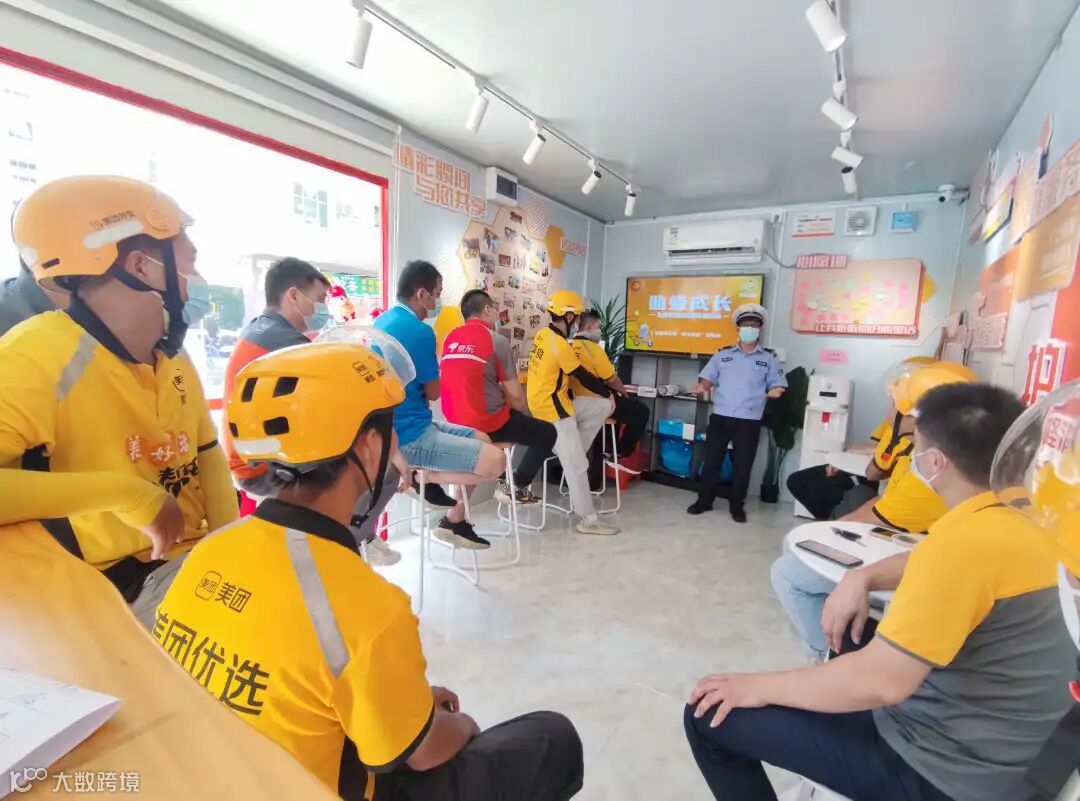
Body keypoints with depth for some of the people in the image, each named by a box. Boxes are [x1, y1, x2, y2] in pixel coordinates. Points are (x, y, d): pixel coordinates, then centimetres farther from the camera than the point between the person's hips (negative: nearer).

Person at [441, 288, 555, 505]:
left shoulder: (450, 338, 7)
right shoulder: (497, 341, -11)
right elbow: (515, 396, -9)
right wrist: (528, 417, 13)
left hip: (456, 421, 7)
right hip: (488, 424, -7)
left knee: (519, 419, 34)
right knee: (547, 432, 13)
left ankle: (503, 480, 30)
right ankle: (517, 486, 14)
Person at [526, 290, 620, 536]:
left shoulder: (542, 335, 6)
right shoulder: (560, 346, -21)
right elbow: (584, 377, -13)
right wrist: (608, 392, 5)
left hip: (544, 402, 9)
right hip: (553, 410, -9)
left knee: (603, 409, 14)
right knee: (577, 467, -1)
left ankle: (571, 453, 14)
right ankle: (588, 519, 8)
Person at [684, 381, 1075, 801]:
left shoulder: (966, 539, -29)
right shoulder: (1013, 523, 1)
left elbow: (881, 680, -31)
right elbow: (928, 565, 20)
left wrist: (761, 686, -19)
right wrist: (863, 578, 1)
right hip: (987, 743, 9)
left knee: (710, 714, -8)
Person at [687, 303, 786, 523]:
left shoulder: (769, 358, 8)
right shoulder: (722, 354, 10)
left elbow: (778, 384, 7)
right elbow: (708, 378, 9)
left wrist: (775, 391, -16)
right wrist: (701, 387, -13)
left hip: (749, 420, -1)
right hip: (720, 416, 1)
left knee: (743, 464, 6)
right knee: (711, 459, 7)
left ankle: (737, 506, 22)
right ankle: (704, 500, 21)